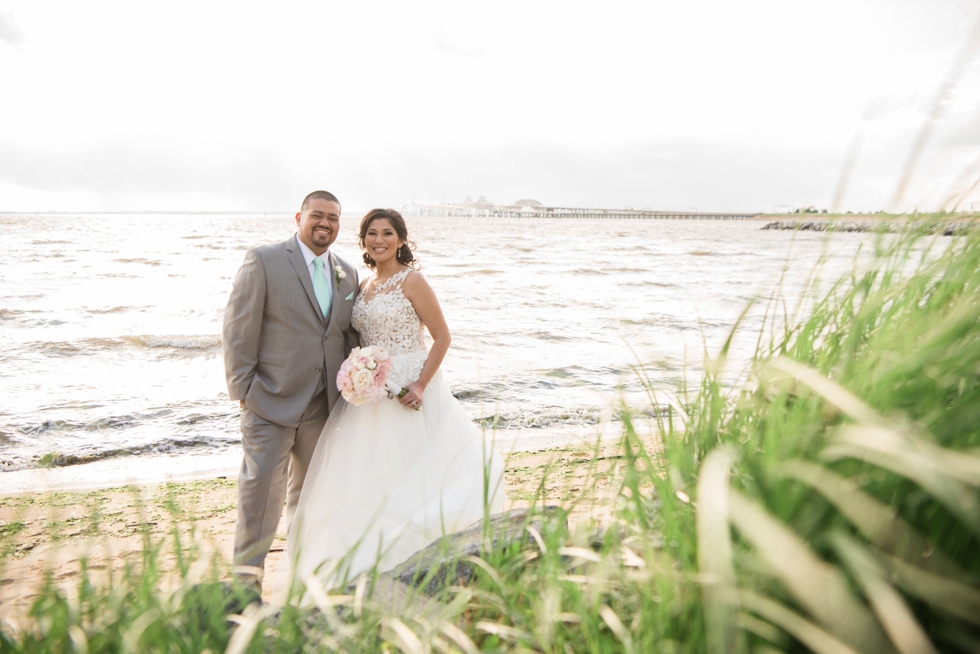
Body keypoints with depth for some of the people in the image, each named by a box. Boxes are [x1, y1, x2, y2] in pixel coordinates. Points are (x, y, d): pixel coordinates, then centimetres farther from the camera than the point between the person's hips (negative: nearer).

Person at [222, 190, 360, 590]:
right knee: (262, 483, -5)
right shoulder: (263, 261, -5)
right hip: (272, 399, -5)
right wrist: (242, 387, -9)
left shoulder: (348, 274, 11)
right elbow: (238, 328, -7)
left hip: (324, 404, 5)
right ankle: (247, 573, 11)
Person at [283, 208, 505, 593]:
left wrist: (421, 385, -20)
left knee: (406, 473, 0)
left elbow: (442, 336, -11)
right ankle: (365, 565, 24)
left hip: (408, 390, -7)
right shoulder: (364, 286, 13)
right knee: (367, 478, 10)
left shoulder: (411, 280, -8)